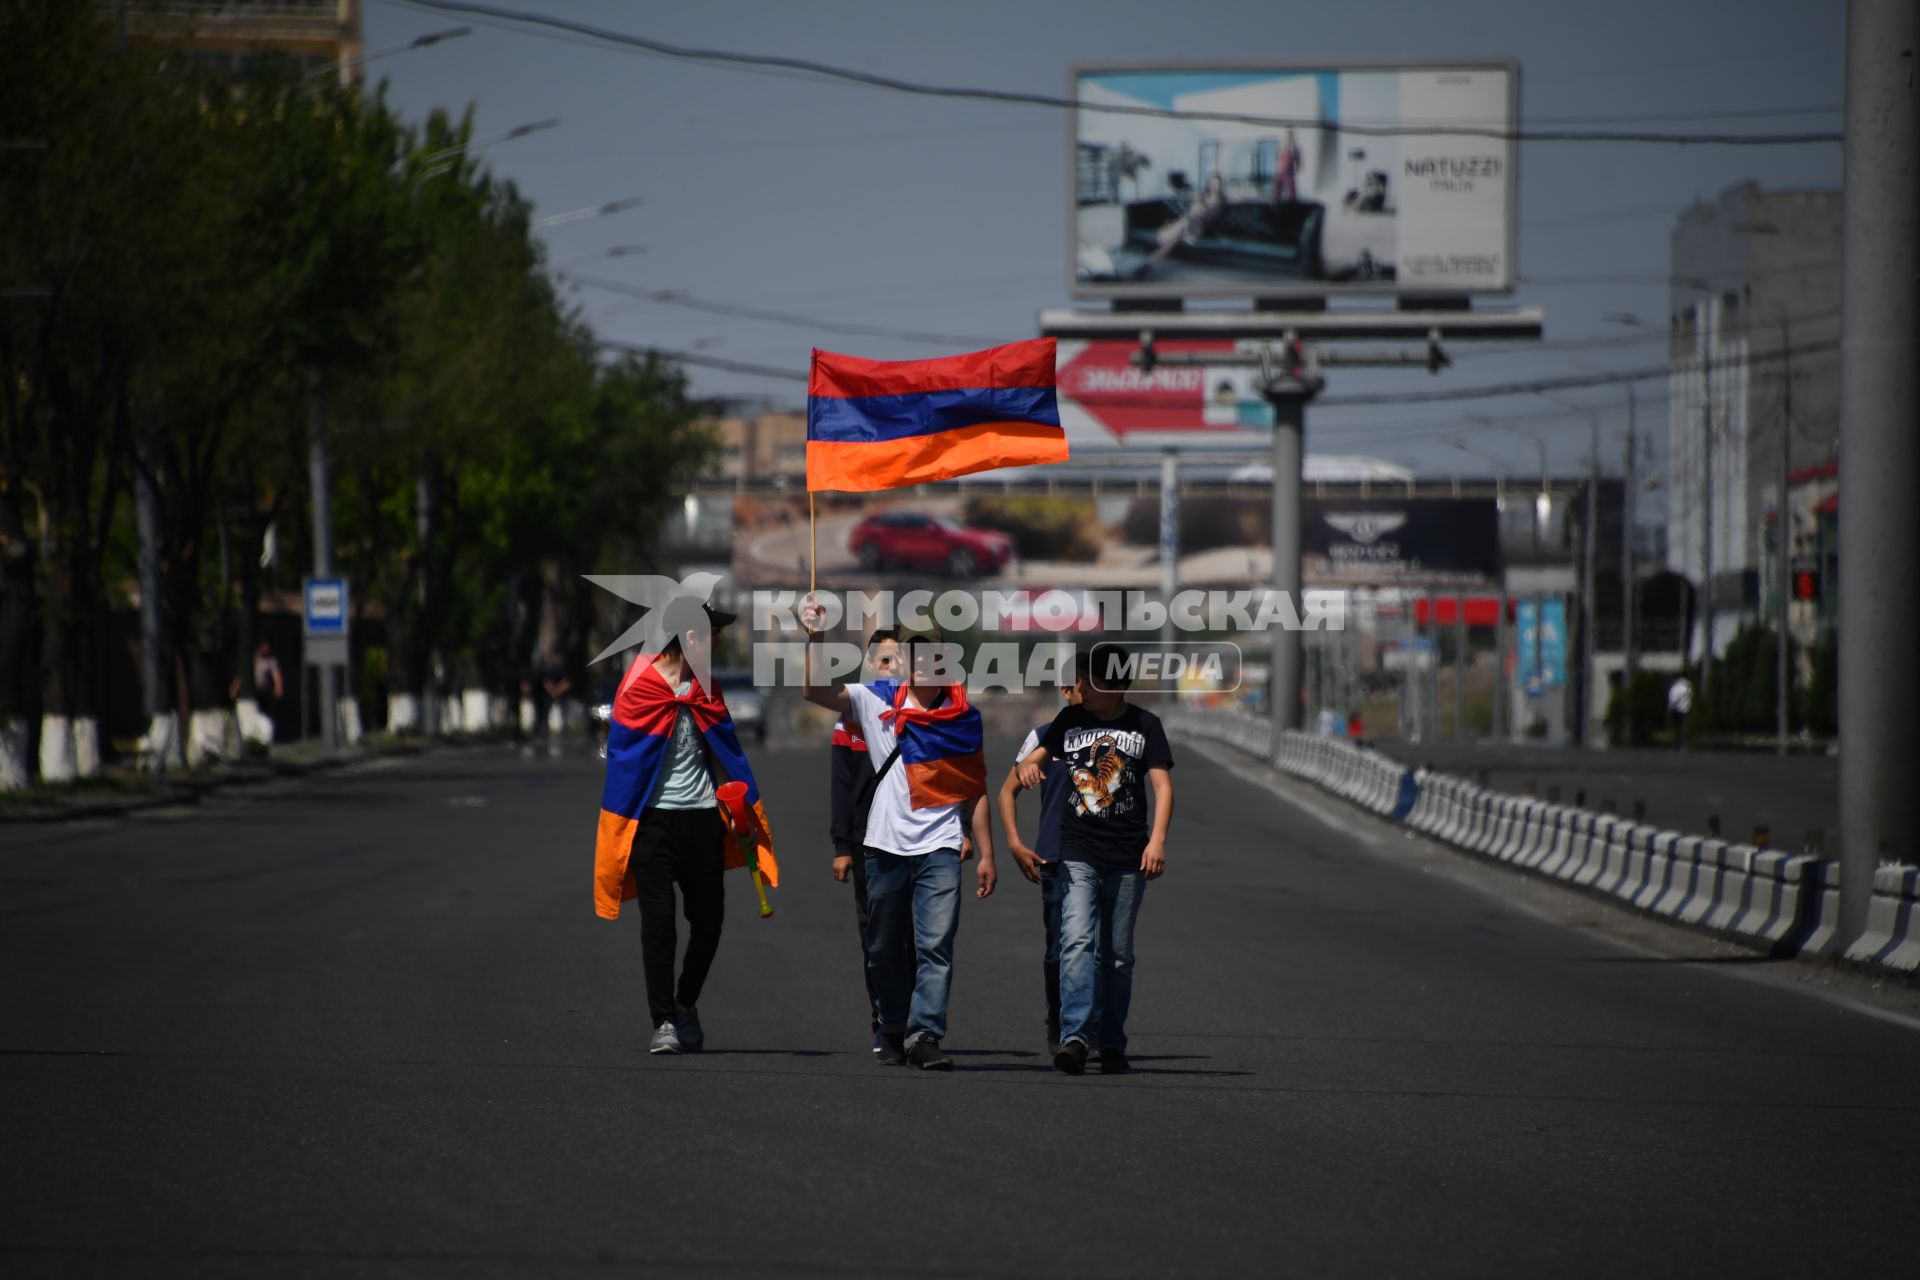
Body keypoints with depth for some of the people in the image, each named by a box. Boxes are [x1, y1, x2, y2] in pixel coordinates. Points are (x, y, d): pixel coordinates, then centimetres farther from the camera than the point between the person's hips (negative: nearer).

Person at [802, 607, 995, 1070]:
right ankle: (893, 1033, 23)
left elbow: (975, 791, 10)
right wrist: (814, 639, -19)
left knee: (935, 945, -12)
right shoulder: (877, 702, 5)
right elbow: (817, 691, -5)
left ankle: (925, 1036, -16)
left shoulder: (964, 718, 6)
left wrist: (986, 854, 8)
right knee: (887, 949, 9)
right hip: (886, 843, 1)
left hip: (939, 847, -1)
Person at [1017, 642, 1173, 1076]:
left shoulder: (1145, 725, 3)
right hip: (1078, 854, 0)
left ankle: (1113, 1045, 16)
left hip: (1128, 858, 0)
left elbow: (1162, 784, -1)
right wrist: (1029, 766, -8)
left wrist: (1157, 838, -14)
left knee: (1117, 955, 7)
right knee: (1077, 941, -17)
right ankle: (1075, 1037, -27)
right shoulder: (1070, 719, 9)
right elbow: (1038, 756, 18)